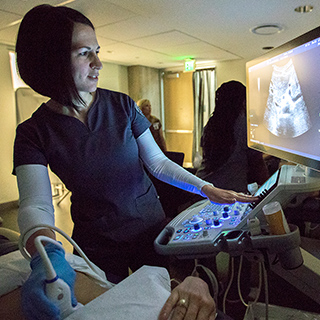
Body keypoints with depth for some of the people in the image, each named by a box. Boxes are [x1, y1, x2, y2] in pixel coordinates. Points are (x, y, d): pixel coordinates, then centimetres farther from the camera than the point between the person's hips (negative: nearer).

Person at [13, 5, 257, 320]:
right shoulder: (33, 133, -13)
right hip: (97, 244, -1)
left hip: (151, 226, 2)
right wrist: (47, 256, -46)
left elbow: (158, 162, -5)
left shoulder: (121, 105, -9)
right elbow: (35, 206, -25)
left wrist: (207, 188, -15)